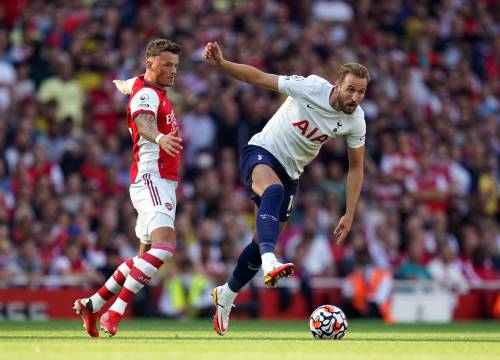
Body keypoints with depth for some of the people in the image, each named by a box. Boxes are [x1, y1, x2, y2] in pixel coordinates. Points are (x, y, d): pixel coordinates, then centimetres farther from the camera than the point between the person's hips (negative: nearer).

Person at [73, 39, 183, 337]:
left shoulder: (148, 88, 17)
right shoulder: (147, 94, -13)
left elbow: (125, 85, 41)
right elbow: (143, 123, -36)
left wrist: (122, 85, 65)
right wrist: (159, 138, -57)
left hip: (164, 184, 10)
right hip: (152, 180, -10)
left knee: (148, 255, 13)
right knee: (164, 244, -27)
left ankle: (92, 305, 18)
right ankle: (116, 312, -31)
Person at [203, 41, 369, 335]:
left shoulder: (356, 121, -10)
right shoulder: (310, 87, -23)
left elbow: (356, 167, 2)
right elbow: (259, 78, -17)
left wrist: (350, 215, -1)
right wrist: (221, 63, -31)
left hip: (290, 173, 5)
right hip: (262, 152, -5)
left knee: (264, 241, 7)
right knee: (274, 190, -40)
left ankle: (226, 295, 29)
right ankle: (269, 262, -58)